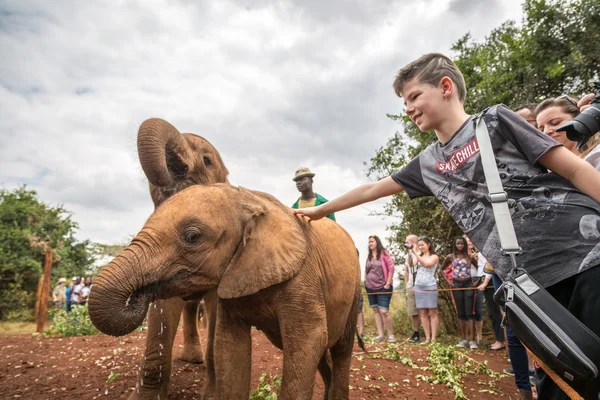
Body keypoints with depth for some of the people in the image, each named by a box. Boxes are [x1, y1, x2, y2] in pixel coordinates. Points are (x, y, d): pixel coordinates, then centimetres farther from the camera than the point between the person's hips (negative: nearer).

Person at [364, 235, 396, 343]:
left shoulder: (384, 254, -8)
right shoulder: (369, 256, 10)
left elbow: (391, 268, -11)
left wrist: (388, 283, -14)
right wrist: (365, 281, 8)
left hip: (382, 287, -7)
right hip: (370, 287, 7)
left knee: (384, 311, -12)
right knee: (376, 310, 7)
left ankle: (391, 335, 4)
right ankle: (381, 335, 12)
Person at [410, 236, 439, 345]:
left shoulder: (434, 257, 0)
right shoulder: (419, 255, 15)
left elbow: (426, 264, -18)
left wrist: (415, 253, -21)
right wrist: (409, 253, -10)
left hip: (430, 287, -5)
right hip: (418, 287, 5)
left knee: (432, 313, 0)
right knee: (423, 313, 6)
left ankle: (433, 339, 2)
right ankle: (427, 338, 11)